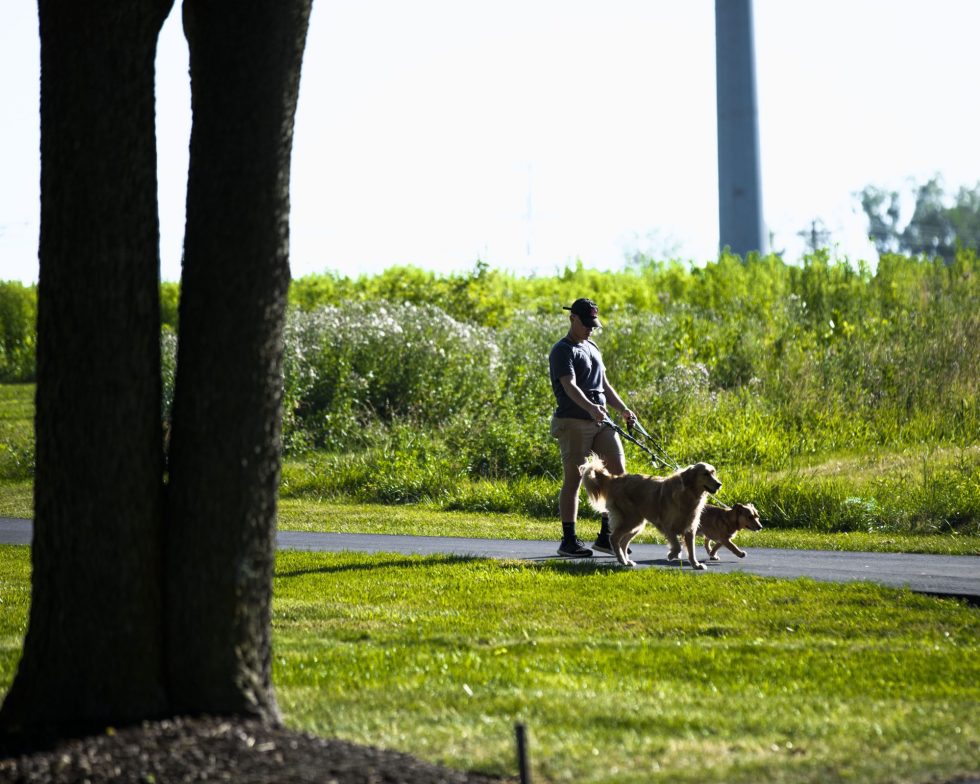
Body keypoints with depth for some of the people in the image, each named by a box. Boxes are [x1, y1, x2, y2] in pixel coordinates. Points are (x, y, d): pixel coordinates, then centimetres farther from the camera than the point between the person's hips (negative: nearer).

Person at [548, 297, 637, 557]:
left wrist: (623, 409, 13)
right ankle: (569, 541, 3)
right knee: (573, 480, -4)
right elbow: (570, 386, -21)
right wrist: (591, 408, -37)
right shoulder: (563, 351, -6)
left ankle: (606, 536, 5)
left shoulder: (592, 348, 21)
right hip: (574, 422, -8)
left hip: (601, 422, 8)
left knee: (618, 472, -2)